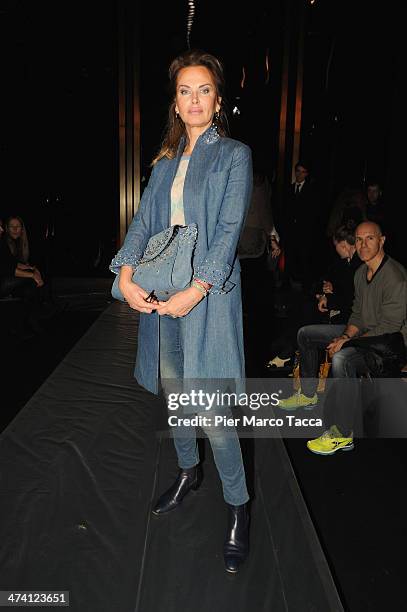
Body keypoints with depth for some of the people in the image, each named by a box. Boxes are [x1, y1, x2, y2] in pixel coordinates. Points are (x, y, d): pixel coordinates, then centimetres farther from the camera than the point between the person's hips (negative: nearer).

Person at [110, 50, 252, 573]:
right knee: (172, 392, 15)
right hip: (159, 294, 6)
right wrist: (126, 276, -10)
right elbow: (143, 221, 7)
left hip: (208, 294, -5)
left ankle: (238, 505, 14)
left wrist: (196, 290, -21)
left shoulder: (234, 155, 2)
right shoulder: (166, 162, 17)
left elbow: (229, 229, -10)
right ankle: (188, 471, 39)